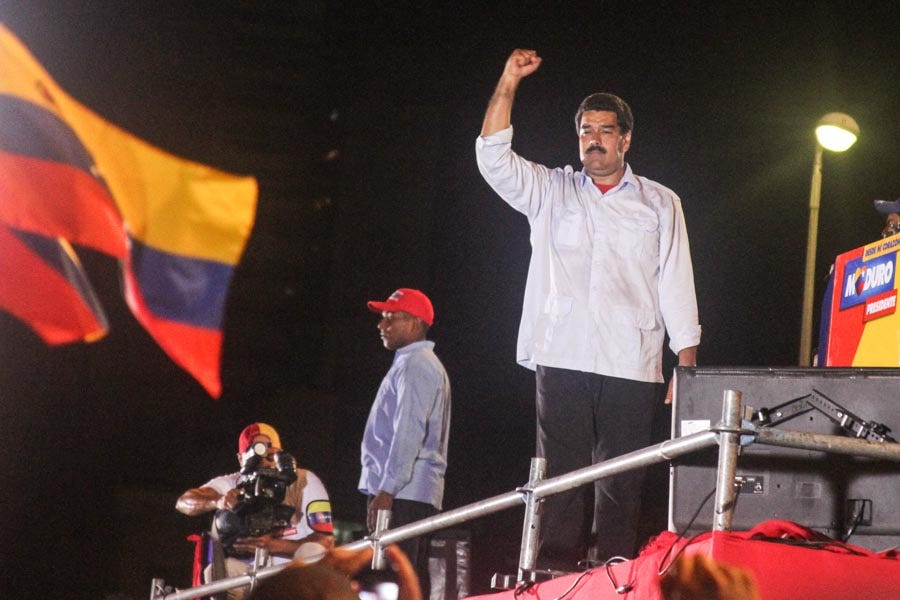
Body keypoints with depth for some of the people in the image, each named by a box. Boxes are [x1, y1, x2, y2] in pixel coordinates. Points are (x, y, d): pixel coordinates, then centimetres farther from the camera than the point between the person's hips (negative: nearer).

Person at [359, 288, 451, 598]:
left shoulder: (415, 365, -8)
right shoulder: (420, 363, 25)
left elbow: (409, 433, -19)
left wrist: (387, 490, -23)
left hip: (401, 492, -11)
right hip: (418, 493, 11)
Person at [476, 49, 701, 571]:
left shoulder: (660, 204, 15)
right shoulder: (551, 192, 16)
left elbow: (677, 286, 11)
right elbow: (494, 159, 2)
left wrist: (688, 365, 3)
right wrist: (509, 82, -5)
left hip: (632, 366, 0)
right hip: (562, 359, 0)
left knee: (620, 484, -3)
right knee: (561, 477, -5)